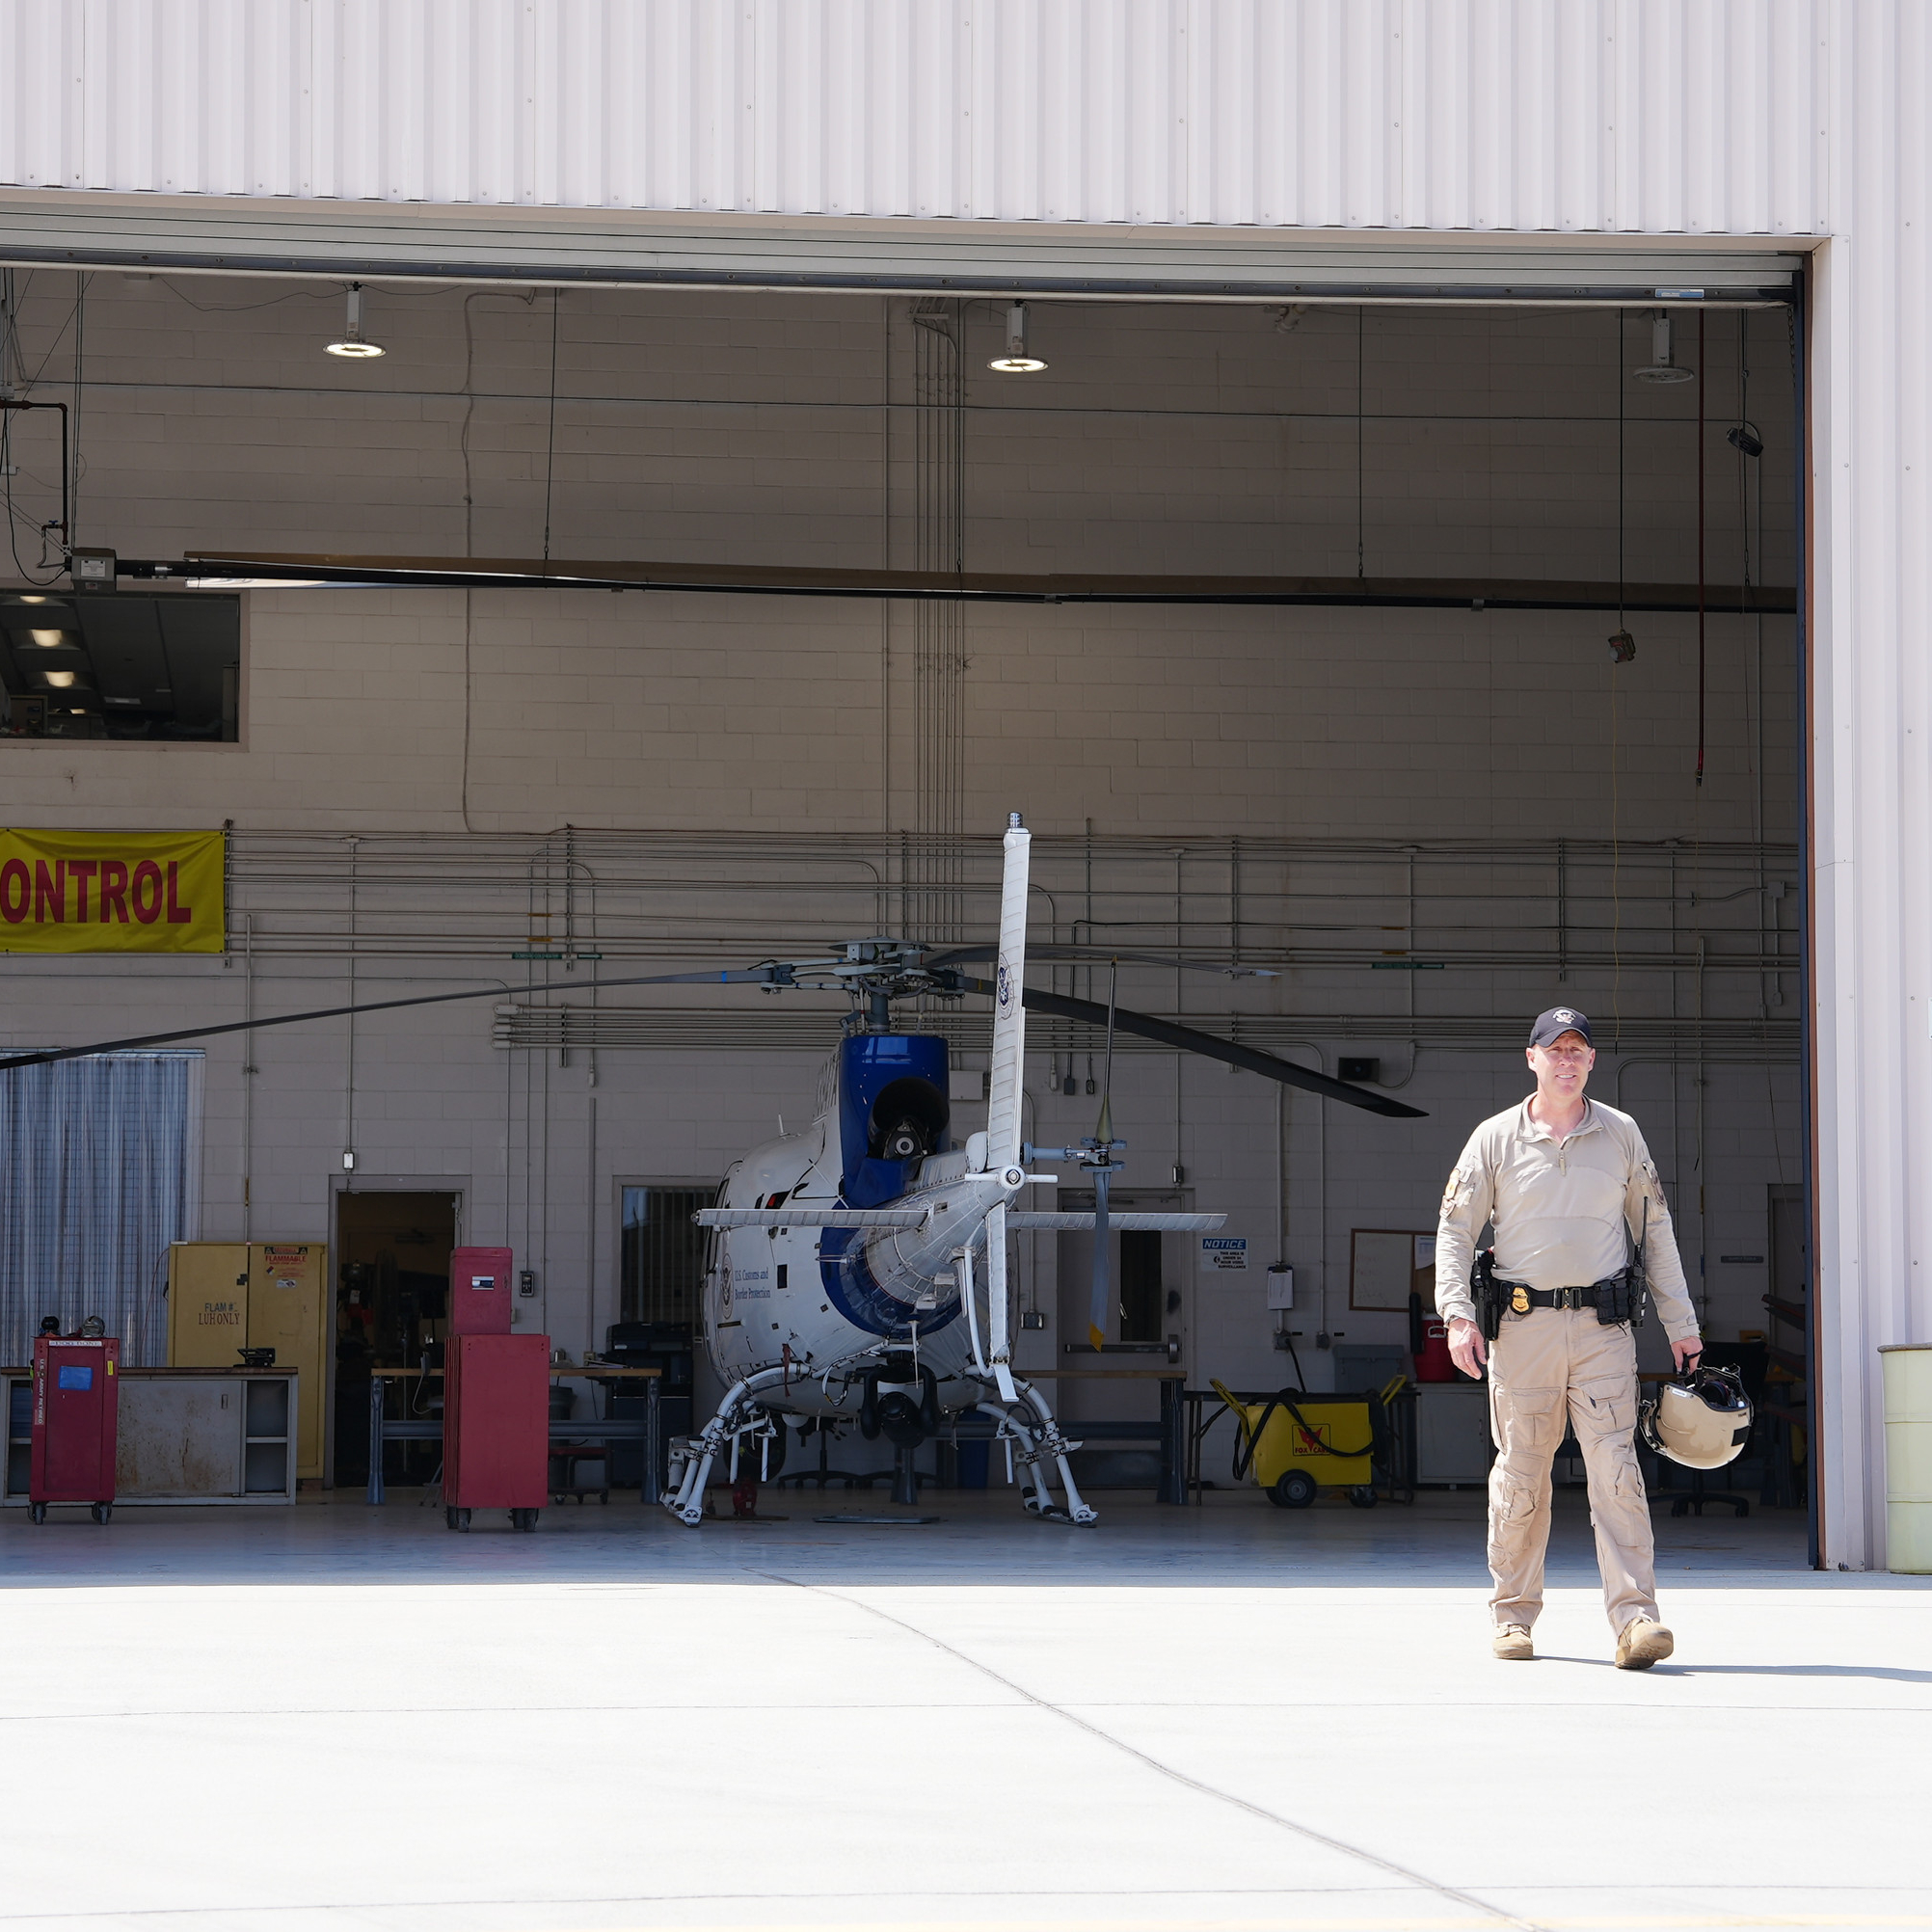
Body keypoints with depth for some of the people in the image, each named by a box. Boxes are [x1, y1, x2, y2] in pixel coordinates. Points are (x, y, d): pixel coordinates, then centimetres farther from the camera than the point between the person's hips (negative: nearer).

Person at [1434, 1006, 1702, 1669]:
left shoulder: (1621, 1134, 10)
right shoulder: (1496, 1138, 5)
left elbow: (1655, 1229, 15)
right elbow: (1454, 1230, 5)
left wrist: (1681, 1323, 12)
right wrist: (1458, 1316, -8)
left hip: (1603, 1328, 0)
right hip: (1523, 1324, 0)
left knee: (1616, 1472, -10)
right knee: (1520, 1476, 2)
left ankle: (1635, 1616, -16)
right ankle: (1514, 1614, 14)